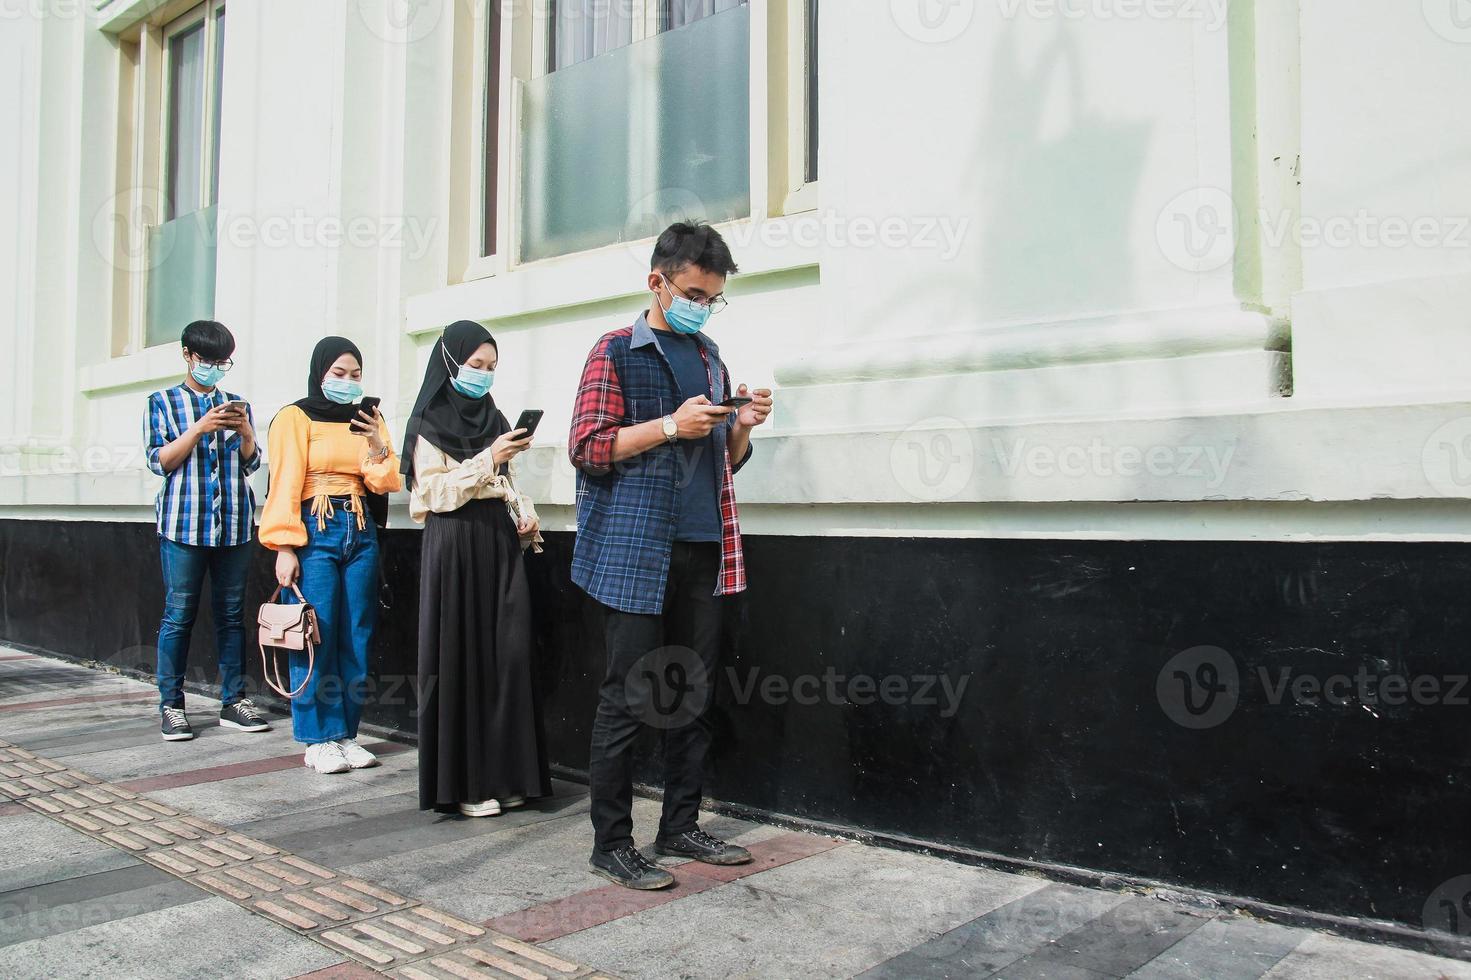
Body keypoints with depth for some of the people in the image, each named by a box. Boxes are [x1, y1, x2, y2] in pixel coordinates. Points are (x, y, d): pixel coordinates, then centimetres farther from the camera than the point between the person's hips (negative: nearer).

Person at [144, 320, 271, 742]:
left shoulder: (237, 405, 16)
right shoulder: (163, 402, 8)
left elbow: (251, 465, 13)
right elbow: (159, 461, -2)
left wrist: (246, 432, -7)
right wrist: (200, 428, -14)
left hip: (234, 525, 3)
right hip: (183, 523, -3)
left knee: (232, 614, 4)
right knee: (179, 615, -2)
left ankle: (234, 702, 10)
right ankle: (171, 706, 6)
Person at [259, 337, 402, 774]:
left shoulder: (368, 420, 15)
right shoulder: (296, 418, 1)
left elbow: (385, 484, 9)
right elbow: (285, 485, -5)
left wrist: (378, 446, -9)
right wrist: (285, 547, -12)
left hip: (361, 532, 5)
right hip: (315, 530, -5)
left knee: (357, 637, 4)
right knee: (317, 636, -6)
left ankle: (346, 734, 13)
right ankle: (319, 739, 4)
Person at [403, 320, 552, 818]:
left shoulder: (494, 419, 16)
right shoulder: (429, 424, -1)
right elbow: (436, 491, -9)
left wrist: (526, 516, 4)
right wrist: (487, 459, -16)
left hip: (499, 543, 6)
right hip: (453, 546, -5)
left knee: (506, 655, 2)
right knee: (460, 658, -3)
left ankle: (501, 772, 12)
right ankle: (461, 781, 6)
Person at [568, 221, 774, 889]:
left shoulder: (709, 357, 18)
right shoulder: (618, 351, 0)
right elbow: (585, 448, -7)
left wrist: (742, 427, 1)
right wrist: (669, 425, -16)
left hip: (702, 549, 7)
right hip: (635, 550, -6)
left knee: (693, 691, 11)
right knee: (627, 697, -3)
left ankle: (681, 827, 23)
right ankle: (611, 845, 8)